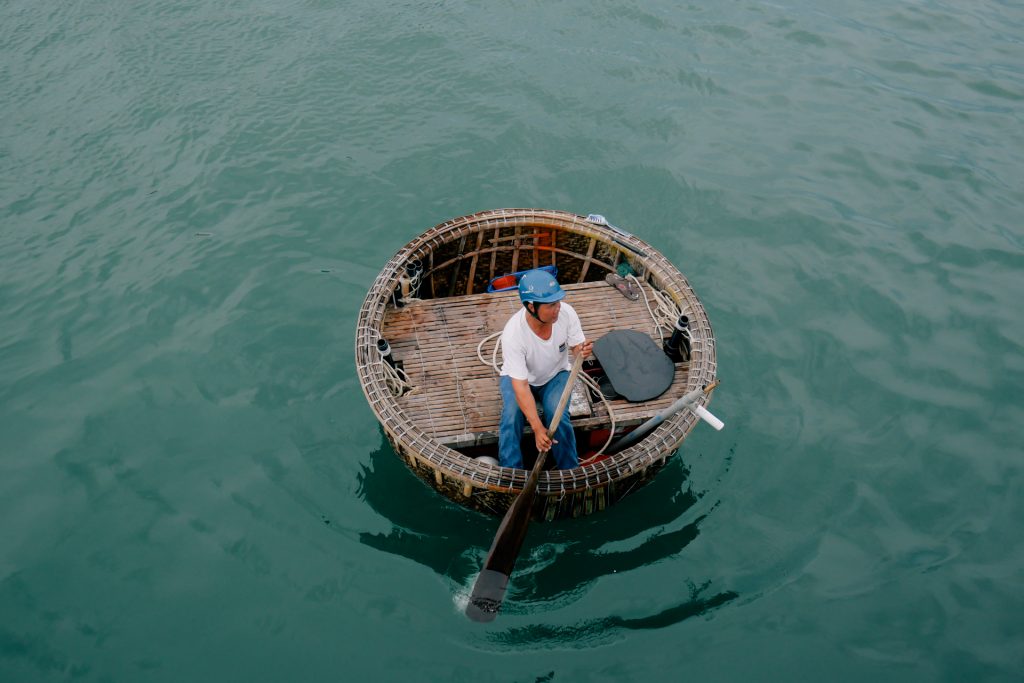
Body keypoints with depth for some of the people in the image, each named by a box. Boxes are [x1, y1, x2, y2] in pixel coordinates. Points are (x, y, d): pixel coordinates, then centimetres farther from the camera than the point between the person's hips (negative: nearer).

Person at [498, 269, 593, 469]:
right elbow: (521, 386, -36)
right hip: (518, 378, -2)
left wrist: (582, 350, -36)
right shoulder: (512, 333, -37)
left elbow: (576, 347, -9)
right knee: (511, 418, -28)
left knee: (558, 416, -24)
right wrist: (537, 428, -43)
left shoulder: (566, 313, -27)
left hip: (555, 375, 2)